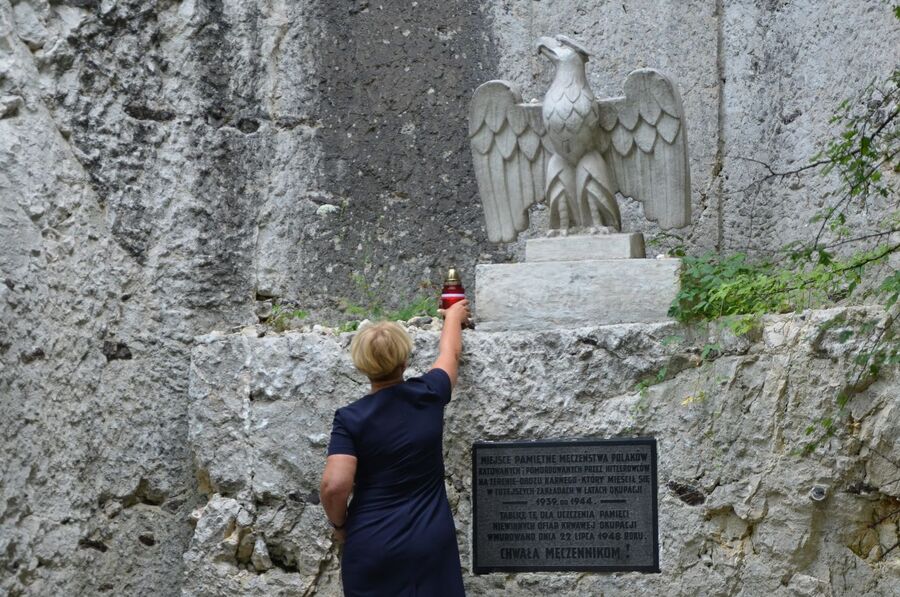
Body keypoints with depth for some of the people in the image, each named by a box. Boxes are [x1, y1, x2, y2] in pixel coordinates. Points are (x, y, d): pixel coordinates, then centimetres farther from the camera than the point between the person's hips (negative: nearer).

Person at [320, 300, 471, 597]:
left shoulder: (350, 418, -10)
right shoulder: (428, 396, -3)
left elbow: (334, 486, -20)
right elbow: (450, 352, 18)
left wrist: (339, 524, 0)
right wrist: (454, 316, 38)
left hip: (371, 547, -2)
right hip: (430, 542, 2)